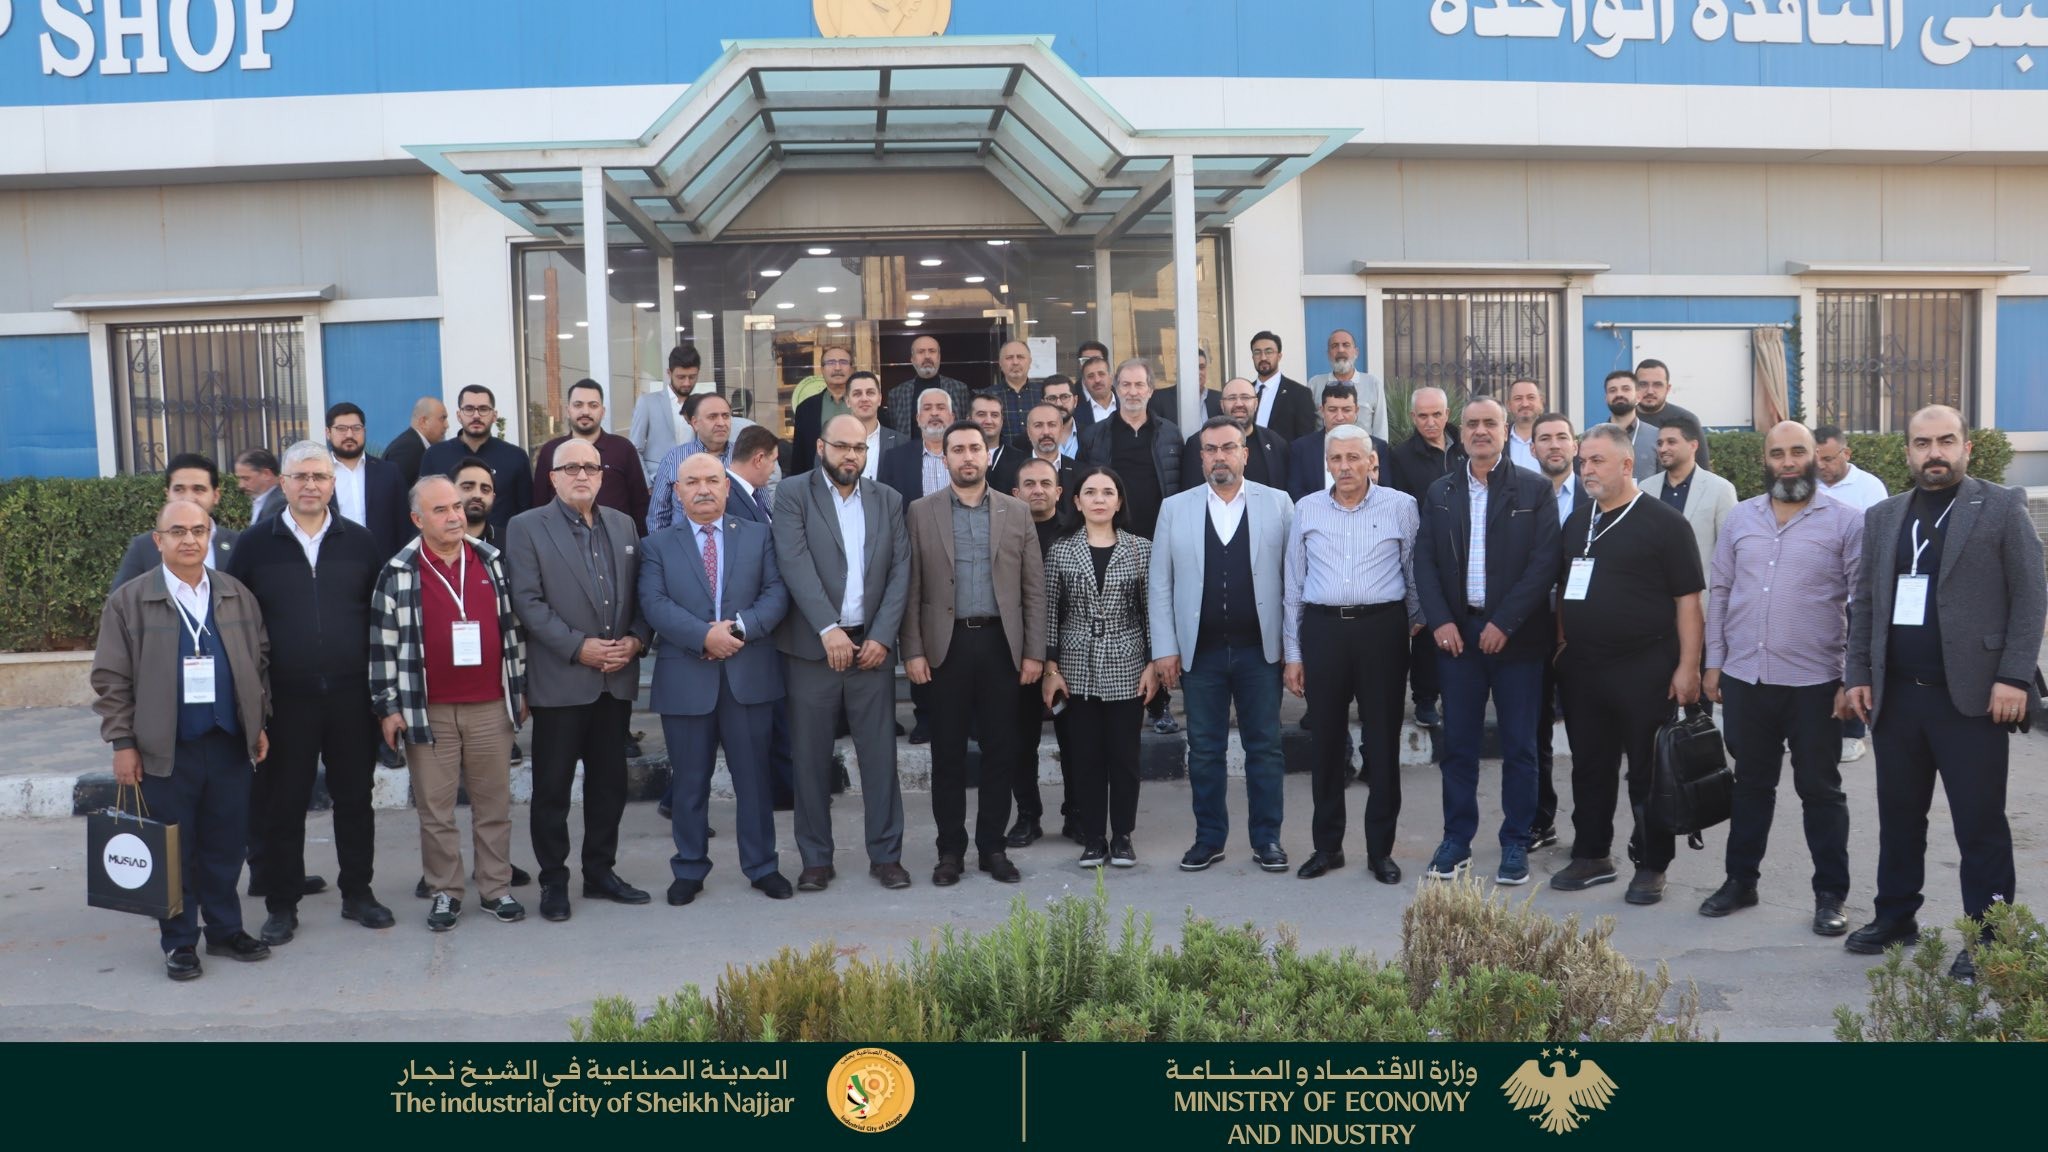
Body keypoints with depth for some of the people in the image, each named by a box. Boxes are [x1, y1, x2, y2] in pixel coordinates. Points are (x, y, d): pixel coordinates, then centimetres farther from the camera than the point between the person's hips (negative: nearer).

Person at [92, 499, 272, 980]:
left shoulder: (237, 596, 8)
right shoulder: (128, 601, -2)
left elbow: (260, 663, 13)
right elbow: (111, 678, -2)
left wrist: (259, 723, 9)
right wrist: (122, 743, -6)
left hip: (230, 745, 3)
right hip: (165, 750, -3)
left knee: (226, 847, 10)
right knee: (174, 851, 6)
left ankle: (226, 930, 24)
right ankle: (179, 942, 18)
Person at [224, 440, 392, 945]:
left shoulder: (359, 542, 6)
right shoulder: (254, 544, 2)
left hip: (351, 695, 1)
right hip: (283, 699, -1)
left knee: (355, 798, 10)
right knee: (281, 803, 6)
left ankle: (358, 893, 23)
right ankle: (282, 904, 18)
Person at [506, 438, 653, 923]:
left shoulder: (623, 525, 12)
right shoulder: (527, 528, -2)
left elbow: (640, 593, 11)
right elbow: (527, 602, -10)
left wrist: (636, 639, -6)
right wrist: (578, 647, -16)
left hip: (617, 679, 5)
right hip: (560, 680, -4)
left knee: (609, 782, 11)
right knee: (552, 787, 3)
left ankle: (600, 872, 24)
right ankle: (553, 881, 14)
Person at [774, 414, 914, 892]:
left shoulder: (887, 499, 11)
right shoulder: (793, 494, 0)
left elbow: (900, 571, 5)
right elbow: (795, 563, -13)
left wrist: (882, 637, -6)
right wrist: (828, 629, -22)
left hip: (873, 645, 2)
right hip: (813, 646, -2)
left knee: (880, 753, 5)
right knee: (811, 757, 4)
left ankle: (886, 854, 15)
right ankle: (816, 859, 15)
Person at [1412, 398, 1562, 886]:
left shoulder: (1534, 489, -1)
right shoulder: (1440, 493, 9)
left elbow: (1544, 562, -8)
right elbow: (1424, 560, 6)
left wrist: (1504, 623, -13)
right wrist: (1440, 621, -7)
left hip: (1515, 635, -2)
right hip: (1456, 633, 3)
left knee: (1519, 746, 4)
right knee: (1458, 744, 7)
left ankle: (1516, 843, 14)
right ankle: (1457, 840, 16)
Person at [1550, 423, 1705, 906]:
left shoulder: (1663, 522, -6)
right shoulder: (1576, 524, 12)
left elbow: (1688, 599, -9)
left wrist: (1687, 666, -14)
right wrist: (1561, 646, 11)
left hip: (1644, 668, -6)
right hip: (1582, 667, 6)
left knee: (1648, 772, 3)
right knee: (1590, 767, 13)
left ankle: (1651, 866, 14)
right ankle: (1591, 856, 25)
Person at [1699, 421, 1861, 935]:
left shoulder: (1845, 521, -4)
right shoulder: (1740, 517, 7)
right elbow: (1719, 591, 10)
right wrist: (1713, 663, 5)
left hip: (1814, 681, -3)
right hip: (1744, 677, 4)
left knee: (1820, 790, 6)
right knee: (1751, 783, 15)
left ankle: (1830, 895, 17)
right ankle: (1740, 880, 27)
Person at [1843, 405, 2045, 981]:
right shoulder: (1882, 516, 12)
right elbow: (1864, 602, 14)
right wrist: (1859, 674, 7)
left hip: (1972, 695, -4)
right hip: (1896, 695, 5)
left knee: (1981, 825, 1)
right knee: (1898, 816, 14)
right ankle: (1894, 917, 26)